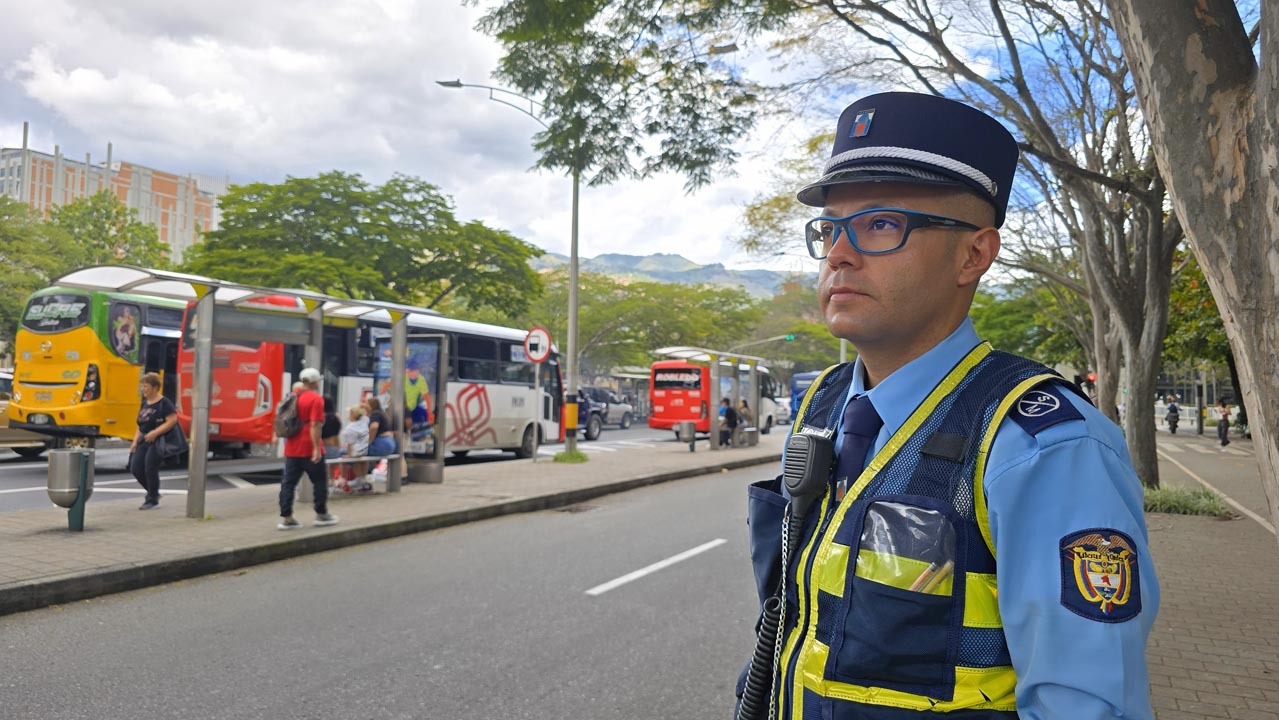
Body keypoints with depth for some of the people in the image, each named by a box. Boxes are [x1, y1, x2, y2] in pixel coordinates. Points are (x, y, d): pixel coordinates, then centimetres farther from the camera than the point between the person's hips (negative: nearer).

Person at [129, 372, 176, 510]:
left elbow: (172, 420, -19)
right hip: (144, 441, 8)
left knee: (150, 469, -8)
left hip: (158, 442, -8)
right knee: (135, 469, 2)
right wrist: (135, 441, 12)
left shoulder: (164, 403, -9)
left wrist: (155, 432, -24)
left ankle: (153, 500, 8)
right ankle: (152, 492, 24)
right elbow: (141, 426, 22)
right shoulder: (144, 403, 15)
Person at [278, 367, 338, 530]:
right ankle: (321, 515, 14)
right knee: (319, 481, 7)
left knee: (288, 482, 5)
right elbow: (315, 425, -20)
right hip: (309, 449, -7)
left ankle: (286, 517, 2)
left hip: (292, 448, 7)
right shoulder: (316, 399, -11)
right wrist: (316, 448, -21)